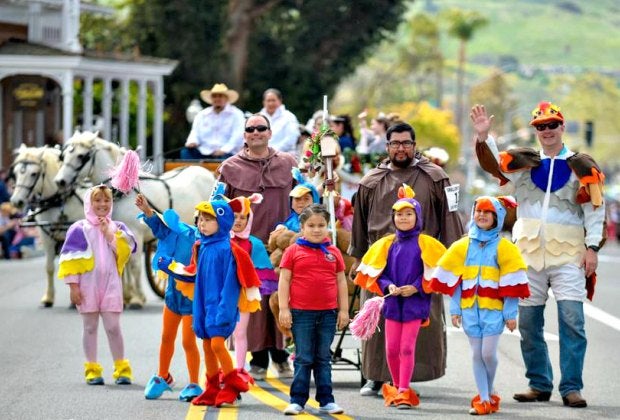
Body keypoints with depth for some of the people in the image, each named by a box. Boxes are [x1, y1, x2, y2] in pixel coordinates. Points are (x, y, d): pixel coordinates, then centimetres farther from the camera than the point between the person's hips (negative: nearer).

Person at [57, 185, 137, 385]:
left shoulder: (117, 228, 8)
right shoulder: (79, 229, 1)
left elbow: (127, 250, -6)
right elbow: (70, 259, -2)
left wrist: (110, 234, -12)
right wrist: (73, 285, -7)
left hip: (111, 284, 1)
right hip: (88, 285, -1)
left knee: (113, 327, -1)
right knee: (90, 327, 5)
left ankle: (121, 369, 6)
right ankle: (92, 370, 11)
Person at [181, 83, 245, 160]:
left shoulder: (236, 114, 4)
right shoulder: (202, 115, 18)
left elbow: (238, 136, -6)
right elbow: (195, 133, 15)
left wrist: (224, 149, -21)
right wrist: (192, 142, -10)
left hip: (225, 153, -4)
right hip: (204, 153, 4)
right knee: (186, 152, -22)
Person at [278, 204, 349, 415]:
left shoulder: (333, 253, 8)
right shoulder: (293, 251, 0)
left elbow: (341, 282, 12)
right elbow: (284, 280, -1)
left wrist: (344, 310, 8)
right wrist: (283, 309, -6)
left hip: (328, 313, 2)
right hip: (301, 313, -2)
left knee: (323, 359, 10)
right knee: (303, 359, 1)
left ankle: (326, 400, 13)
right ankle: (297, 400, 5)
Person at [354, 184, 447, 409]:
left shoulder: (425, 244, -3)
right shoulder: (387, 244, 7)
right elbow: (375, 272, 8)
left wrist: (416, 287, -13)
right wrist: (388, 287, -9)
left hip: (415, 303, -3)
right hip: (392, 302, 3)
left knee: (407, 348, -5)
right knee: (391, 349, 5)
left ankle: (403, 392, -1)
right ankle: (397, 388, 21)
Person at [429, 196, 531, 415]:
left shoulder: (504, 248, -1)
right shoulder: (462, 246, 8)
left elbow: (511, 282, -2)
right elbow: (453, 280, 10)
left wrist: (510, 313, -5)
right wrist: (455, 308, 5)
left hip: (493, 308, -3)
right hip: (470, 308, 3)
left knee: (488, 353, -8)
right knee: (477, 354, 5)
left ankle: (490, 393, 16)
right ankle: (483, 399, 11)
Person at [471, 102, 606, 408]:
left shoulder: (581, 167, 4)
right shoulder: (524, 163, 11)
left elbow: (595, 209, 3)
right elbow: (493, 164, -5)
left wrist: (592, 247, -4)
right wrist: (483, 136, -21)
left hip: (568, 254, -3)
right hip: (529, 254, 3)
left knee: (572, 322, -9)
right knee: (528, 323, 6)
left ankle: (571, 388, -5)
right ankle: (539, 385, 15)